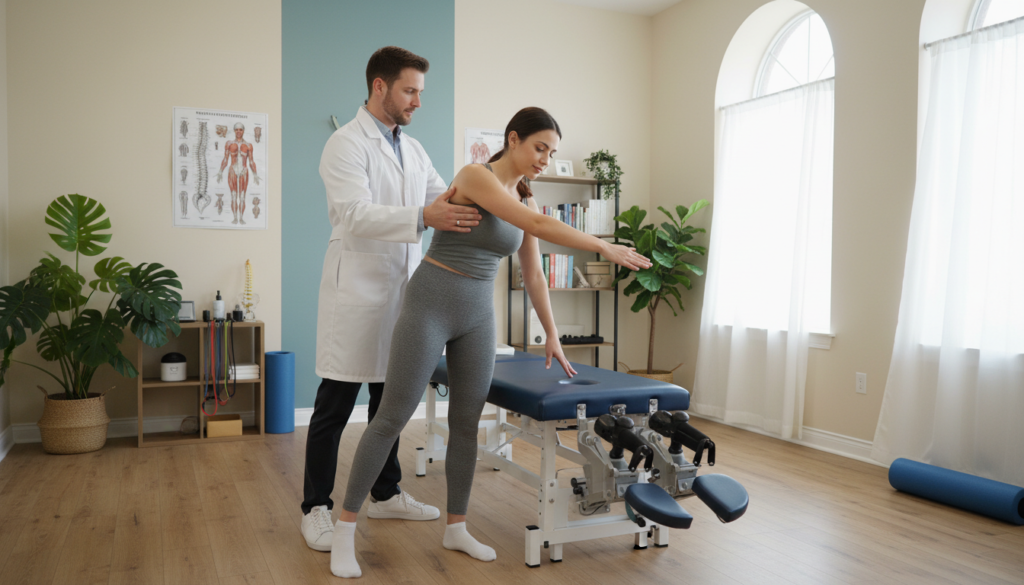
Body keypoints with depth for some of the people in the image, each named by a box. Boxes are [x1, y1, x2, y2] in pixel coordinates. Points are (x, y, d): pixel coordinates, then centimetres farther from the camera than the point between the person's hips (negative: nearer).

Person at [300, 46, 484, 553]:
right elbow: (355, 215, -24)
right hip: (357, 293, -7)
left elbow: (447, 200, 12)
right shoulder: (347, 144, -10)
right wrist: (423, 217, -38)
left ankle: (385, 494, 29)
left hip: (401, 293, 7)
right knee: (336, 404, 1)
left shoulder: (413, 149, 14)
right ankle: (316, 507, 14)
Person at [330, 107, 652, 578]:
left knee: (466, 423, 7)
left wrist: (552, 334, 18)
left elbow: (534, 275, 15)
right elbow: (538, 227, -25)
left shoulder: (525, 200, 8)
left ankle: (455, 529, 22)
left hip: (477, 316, 7)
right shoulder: (474, 175, -15)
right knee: (392, 419, -3)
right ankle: (345, 529, 10)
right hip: (430, 306, -7)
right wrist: (604, 248, -20)